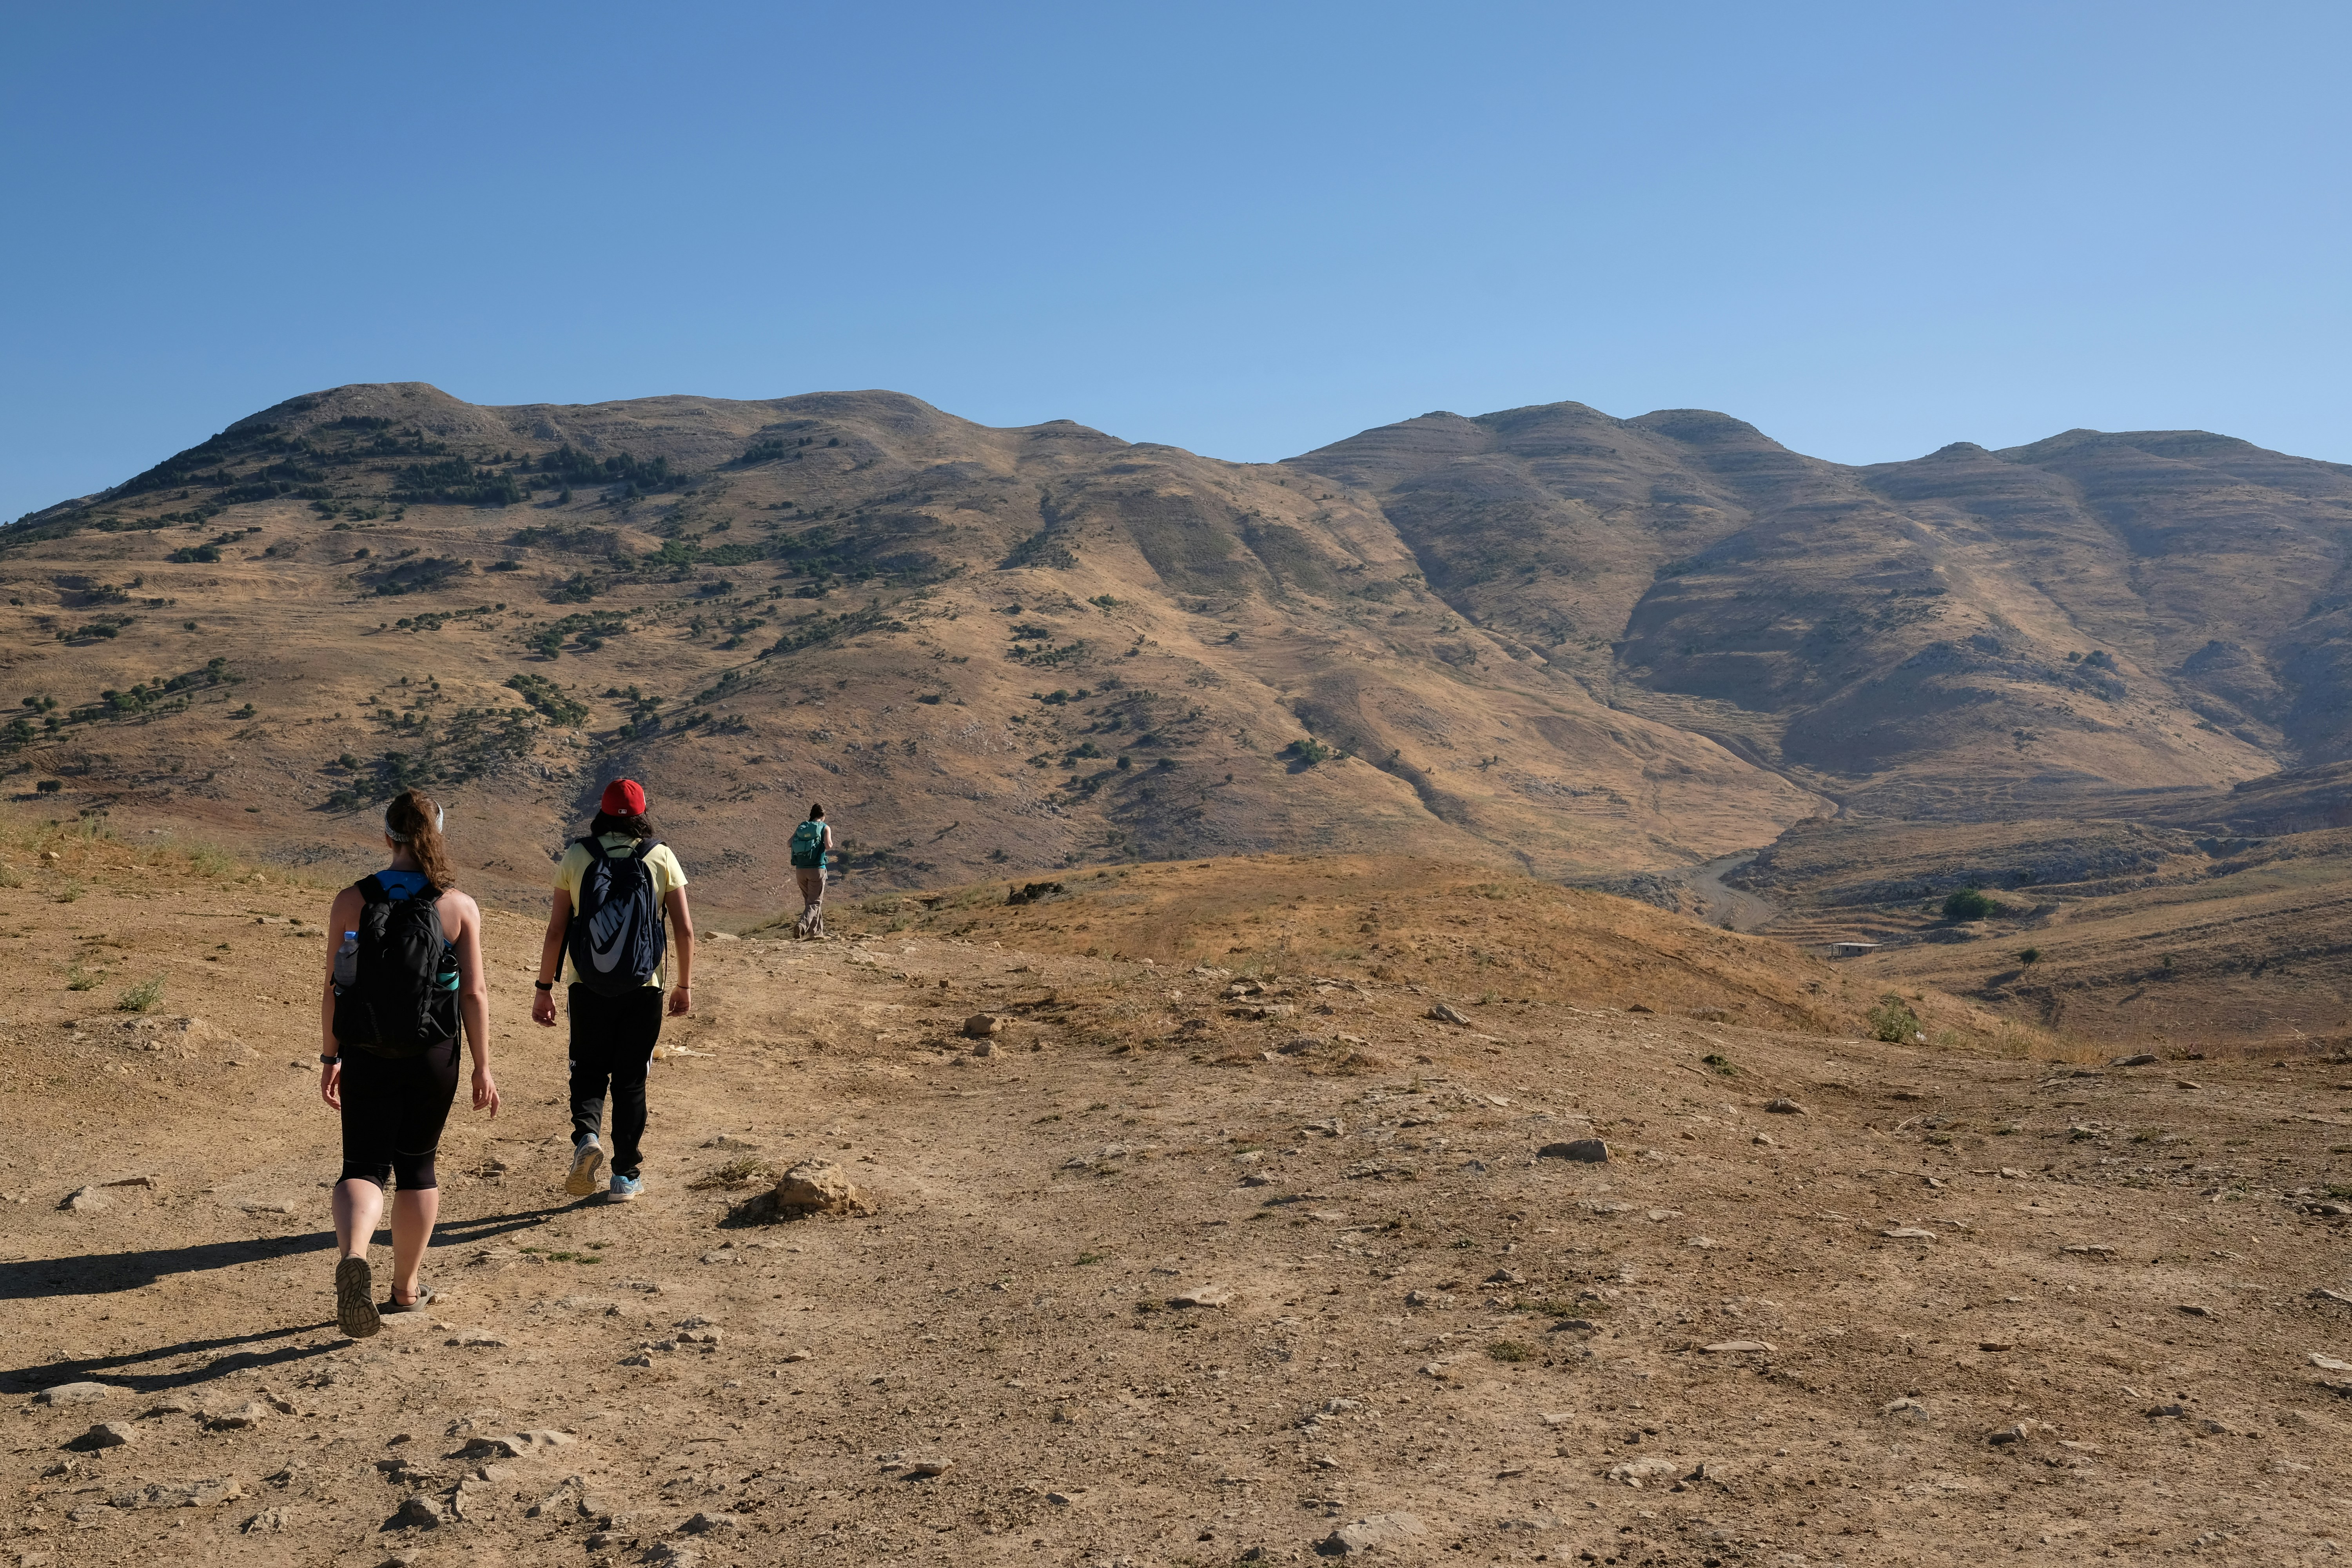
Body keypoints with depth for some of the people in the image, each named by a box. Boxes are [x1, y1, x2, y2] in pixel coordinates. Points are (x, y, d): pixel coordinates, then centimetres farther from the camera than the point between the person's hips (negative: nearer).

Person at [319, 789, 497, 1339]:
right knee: (417, 1168, 16)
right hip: (432, 1057, 0)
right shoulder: (460, 907, -7)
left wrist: (329, 1057, 10)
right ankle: (406, 1288, 28)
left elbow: (333, 988, -1)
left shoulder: (351, 901, -4)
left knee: (364, 1168, 5)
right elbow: (474, 994, -7)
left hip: (366, 1057, 0)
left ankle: (352, 1257, -24)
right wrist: (482, 1067, 0)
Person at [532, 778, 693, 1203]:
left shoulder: (576, 858, -1)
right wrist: (685, 985, 9)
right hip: (643, 989, 0)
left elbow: (556, 930, -1)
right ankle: (627, 1176, 14)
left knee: (588, 1072, 16)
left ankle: (586, 1135, -12)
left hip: (588, 988, 0)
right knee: (630, 1080, 11)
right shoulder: (662, 858, -1)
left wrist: (544, 988, 7)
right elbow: (685, 930, -2)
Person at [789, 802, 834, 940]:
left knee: (810, 901, 18)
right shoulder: (825, 828, -2)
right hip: (817, 869, -4)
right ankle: (802, 925, -26)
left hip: (800, 870, 4)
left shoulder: (801, 827, 9)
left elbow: (790, 843, 3)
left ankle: (817, 932, 21)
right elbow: (828, 846, -15)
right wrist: (830, 844, 8)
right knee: (815, 902, -1)